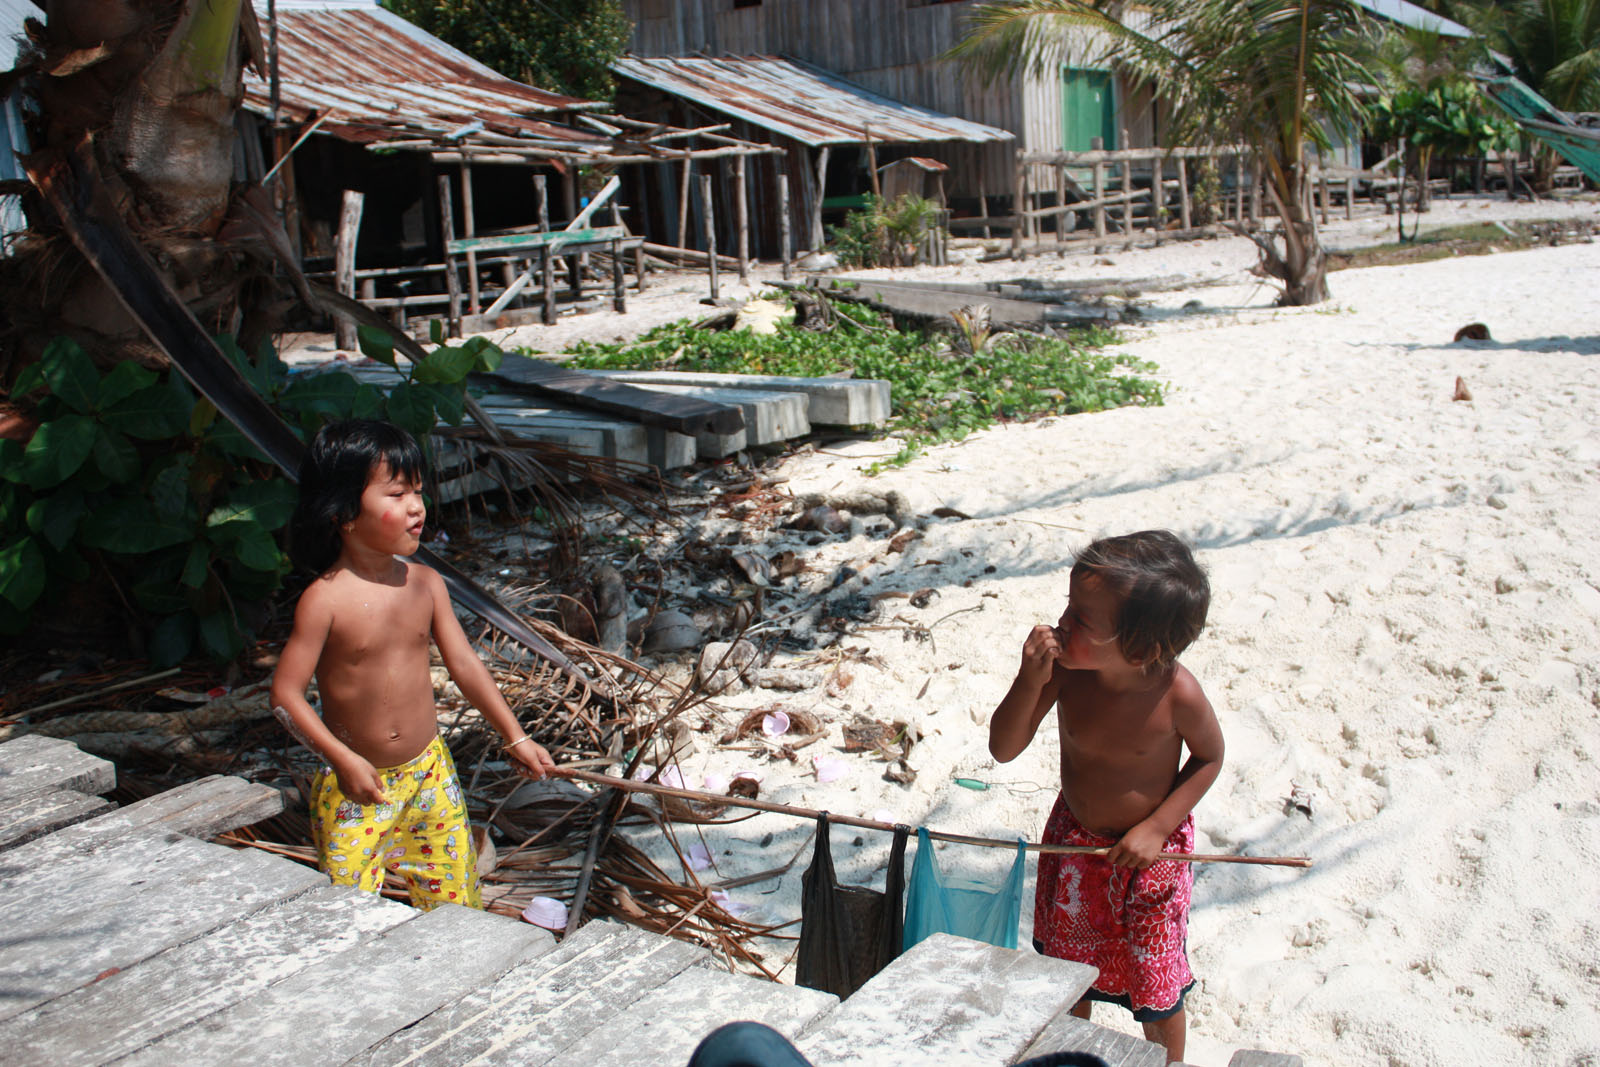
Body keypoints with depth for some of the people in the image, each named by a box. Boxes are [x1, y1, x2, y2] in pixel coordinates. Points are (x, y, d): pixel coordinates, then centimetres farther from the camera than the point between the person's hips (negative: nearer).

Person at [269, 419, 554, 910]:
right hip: (355, 785, -4)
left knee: (454, 898, 12)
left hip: (429, 772, 4)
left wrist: (515, 738, 1)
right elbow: (285, 693, -15)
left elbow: (463, 664, 3)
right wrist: (343, 760, -23)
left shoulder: (425, 583, -2)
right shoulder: (325, 599, -17)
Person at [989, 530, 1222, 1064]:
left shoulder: (1176, 694, -29)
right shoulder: (1063, 669, -24)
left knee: (1155, 984, 11)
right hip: (1072, 839, 3)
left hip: (1147, 848, -3)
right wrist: (1030, 683, -37)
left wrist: (1157, 827, -16)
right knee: (1069, 964, 22)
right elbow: (1003, 748, -20)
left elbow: (1209, 757, -9)